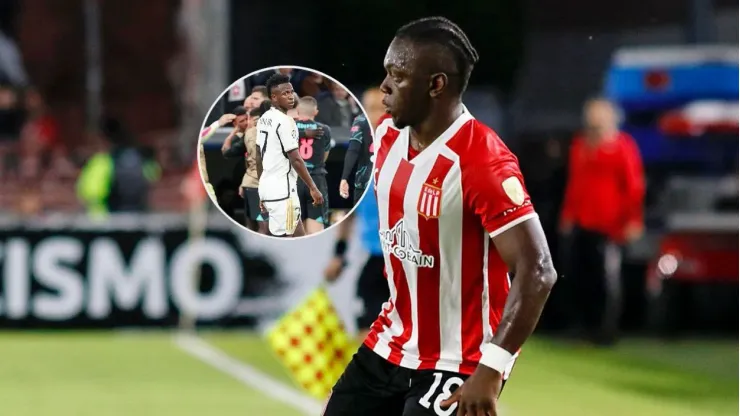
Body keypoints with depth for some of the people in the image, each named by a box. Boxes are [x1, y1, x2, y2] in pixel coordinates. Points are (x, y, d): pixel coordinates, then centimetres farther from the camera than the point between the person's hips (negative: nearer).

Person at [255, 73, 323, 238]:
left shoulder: (264, 119, 11)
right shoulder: (284, 121, -17)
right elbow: (295, 159, -18)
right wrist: (313, 188, -11)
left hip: (268, 186, 10)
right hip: (282, 189, -10)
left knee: (298, 237, 14)